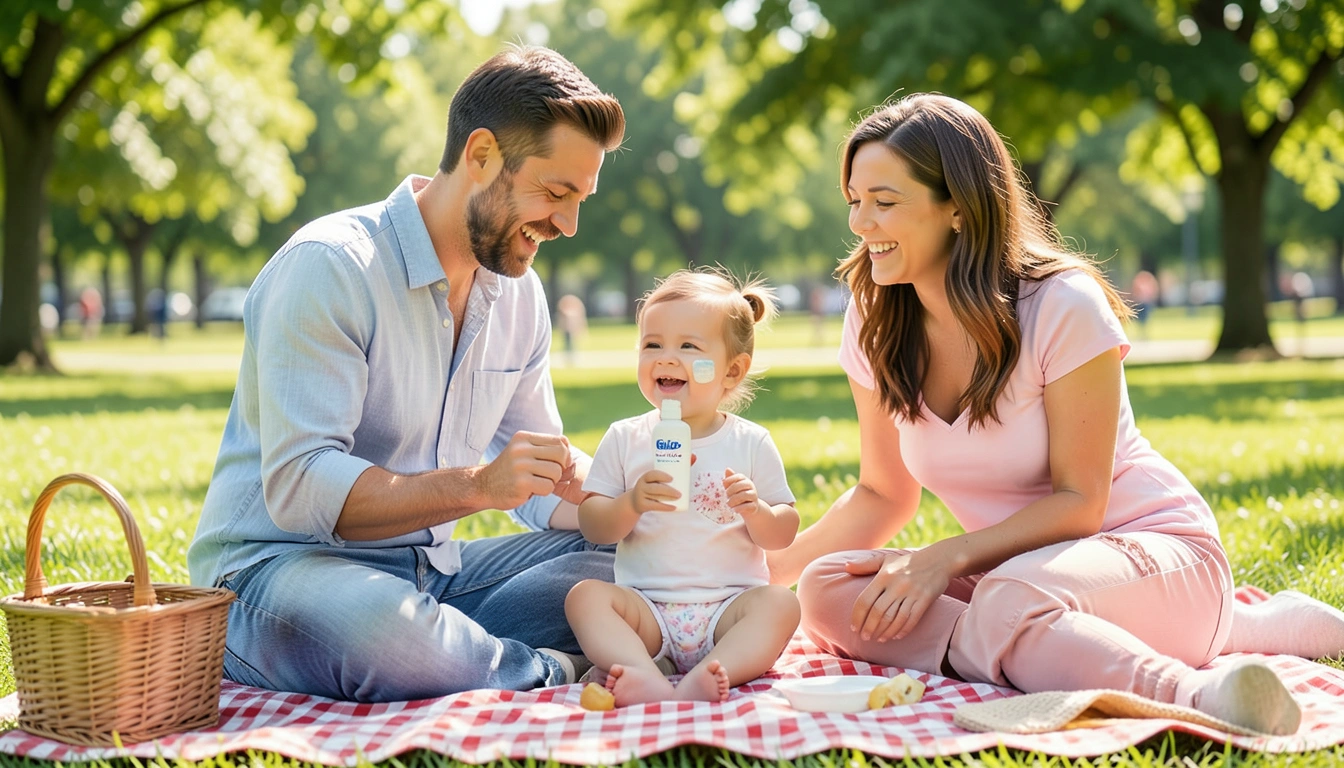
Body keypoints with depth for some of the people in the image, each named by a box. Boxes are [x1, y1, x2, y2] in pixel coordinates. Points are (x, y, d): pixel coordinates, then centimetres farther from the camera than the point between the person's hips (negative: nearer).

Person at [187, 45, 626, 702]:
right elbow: (297, 486, -25)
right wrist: (478, 486, -33)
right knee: (386, 634, -41)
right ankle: (557, 673, -14)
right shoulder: (329, 266, -16)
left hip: (431, 571, 7)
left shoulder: (519, 293, 9)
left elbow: (552, 478, 17)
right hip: (280, 566, -7)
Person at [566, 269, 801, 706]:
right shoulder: (625, 439, 7)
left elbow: (784, 534, 6)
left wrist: (756, 511, -16)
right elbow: (592, 527, 2)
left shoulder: (751, 443, 5)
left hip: (728, 607, 0)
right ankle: (648, 682, -46)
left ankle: (700, 681, -47)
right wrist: (631, 504, -18)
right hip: (647, 610, 1)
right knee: (585, 596, -24)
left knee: (780, 603, -27)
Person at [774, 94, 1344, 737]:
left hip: (1149, 545, -7)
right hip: (1013, 568, 7)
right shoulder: (874, 328, 1)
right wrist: (766, 572, -2)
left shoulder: (1062, 307, -16)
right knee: (828, 593, -23)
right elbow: (883, 496, 10)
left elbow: (1078, 502, -14)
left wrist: (946, 557, -26)